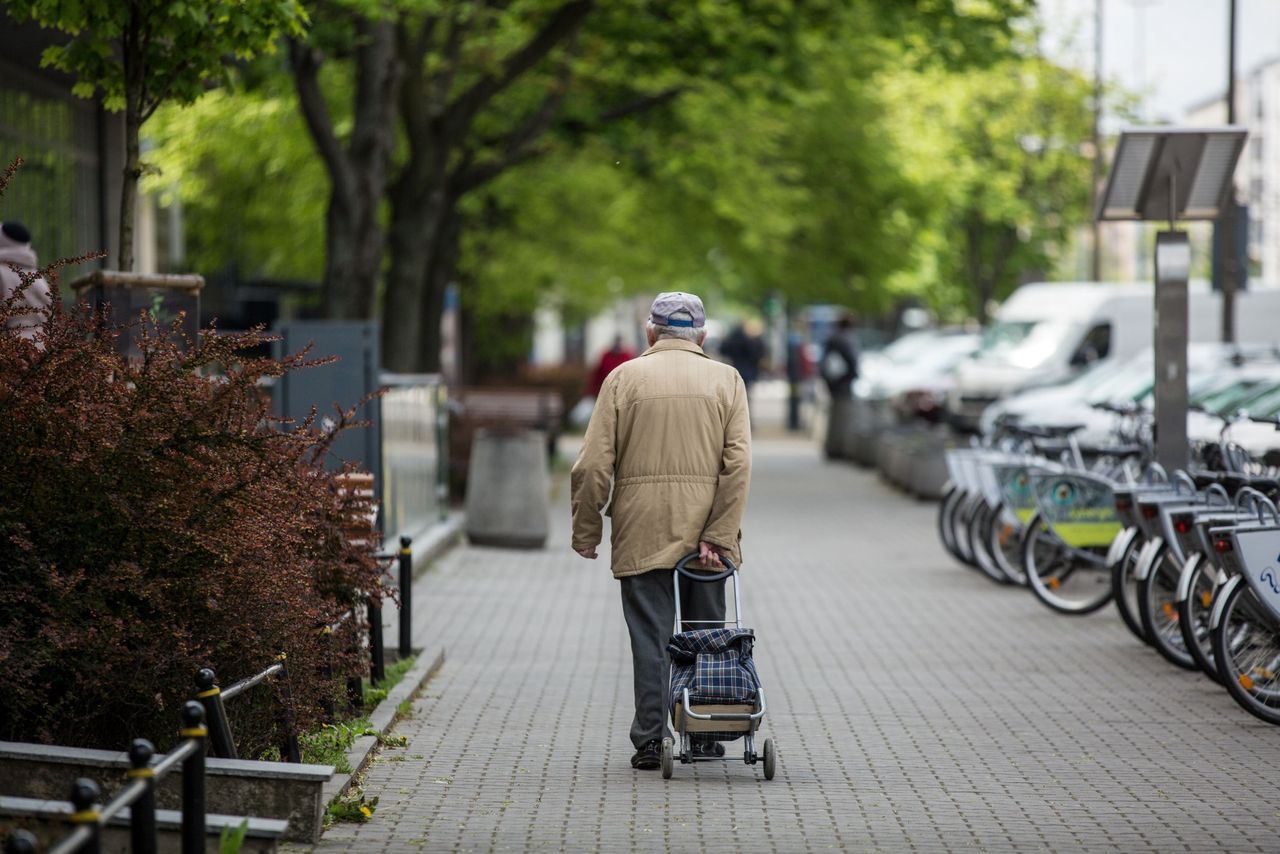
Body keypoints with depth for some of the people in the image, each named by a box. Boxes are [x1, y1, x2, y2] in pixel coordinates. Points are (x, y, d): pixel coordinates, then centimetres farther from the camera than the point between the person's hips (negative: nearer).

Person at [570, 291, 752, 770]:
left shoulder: (624, 378, 2)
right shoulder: (725, 380, 5)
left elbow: (594, 464, -4)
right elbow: (739, 465, -6)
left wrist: (586, 530, 4)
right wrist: (718, 535, -7)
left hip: (641, 533, -1)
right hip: (705, 531, 1)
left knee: (650, 636, 2)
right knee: (706, 636, 12)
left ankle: (650, 740, 1)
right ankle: (707, 735, 16)